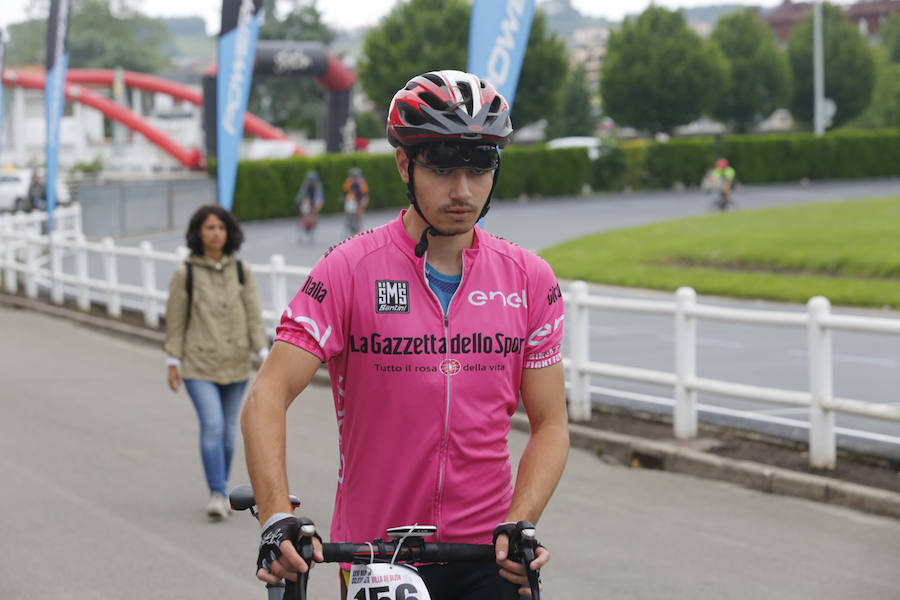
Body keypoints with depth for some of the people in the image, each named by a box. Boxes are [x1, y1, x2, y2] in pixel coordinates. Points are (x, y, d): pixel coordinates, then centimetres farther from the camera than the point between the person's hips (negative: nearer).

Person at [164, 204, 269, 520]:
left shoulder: (241, 271, 3)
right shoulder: (185, 273, -3)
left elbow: (253, 316, 4)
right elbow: (175, 320, 1)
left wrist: (263, 354, -3)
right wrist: (173, 362, 1)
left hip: (235, 364, 3)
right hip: (199, 365, -3)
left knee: (228, 429, 9)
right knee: (212, 425, -17)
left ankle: (220, 489, 24)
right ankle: (217, 494, -17)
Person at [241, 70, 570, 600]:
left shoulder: (530, 281, 2)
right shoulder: (350, 271, -6)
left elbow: (551, 425, 3)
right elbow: (268, 397, -13)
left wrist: (518, 525, -13)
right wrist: (277, 519, -27)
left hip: (487, 555, 2)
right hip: (373, 556, -1)